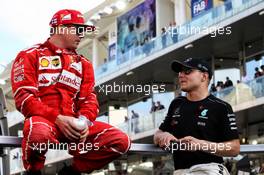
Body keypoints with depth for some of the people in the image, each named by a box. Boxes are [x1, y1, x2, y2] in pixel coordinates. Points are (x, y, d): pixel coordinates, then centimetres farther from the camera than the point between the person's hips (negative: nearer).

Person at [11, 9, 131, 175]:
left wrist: (84, 121, -12)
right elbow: (24, 97, -7)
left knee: (121, 141, -13)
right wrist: (57, 119, -19)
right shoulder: (30, 56, 4)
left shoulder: (83, 64, 20)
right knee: (40, 133, -42)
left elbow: (89, 99, 12)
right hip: (42, 118, -5)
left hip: (73, 123, 5)